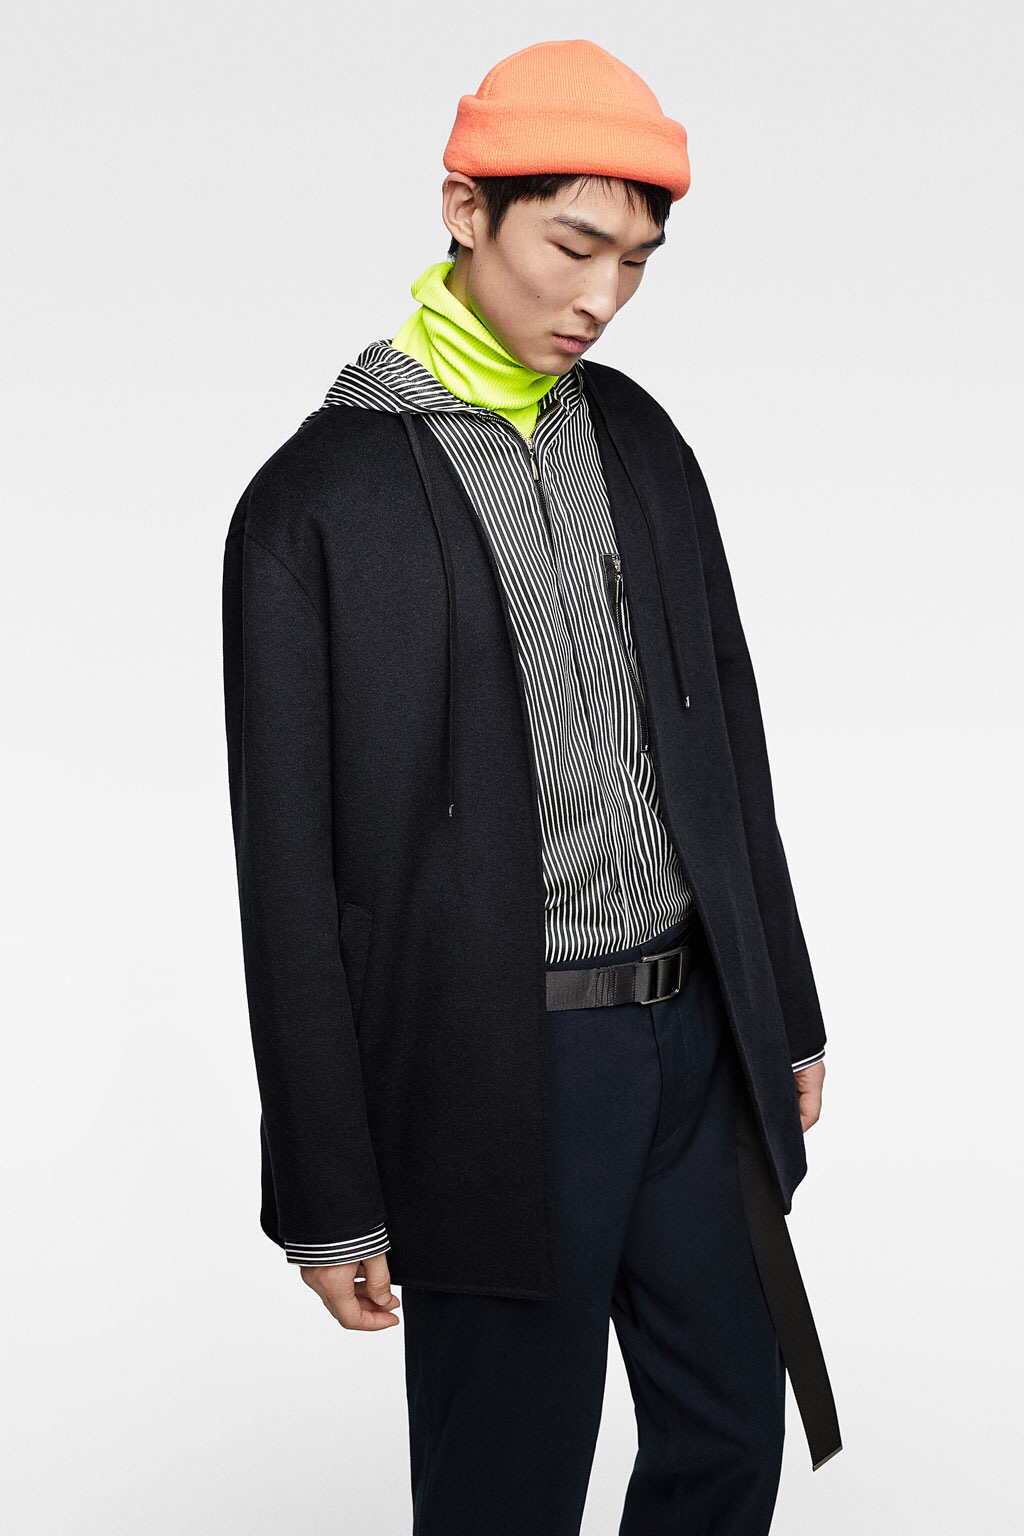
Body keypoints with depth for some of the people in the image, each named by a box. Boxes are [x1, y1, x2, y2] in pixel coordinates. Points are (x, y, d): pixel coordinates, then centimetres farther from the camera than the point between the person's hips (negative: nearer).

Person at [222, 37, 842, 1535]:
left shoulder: (642, 439, 7)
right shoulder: (316, 500, -10)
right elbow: (291, 872, -10)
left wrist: (785, 1013, 14)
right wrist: (329, 1197, -8)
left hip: (695, 1036, 6)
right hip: (501, 1073, -5)